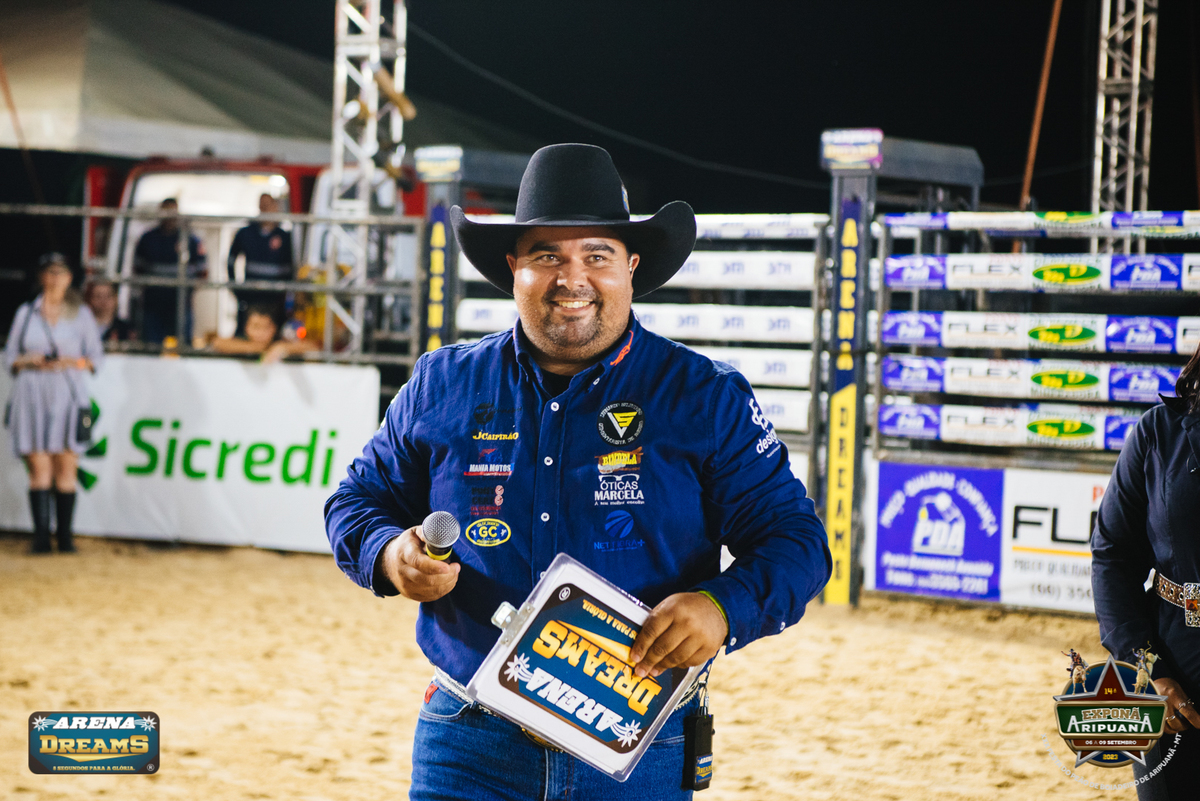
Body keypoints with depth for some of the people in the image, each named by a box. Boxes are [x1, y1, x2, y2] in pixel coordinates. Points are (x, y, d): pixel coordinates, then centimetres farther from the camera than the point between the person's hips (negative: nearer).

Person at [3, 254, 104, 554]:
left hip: (67, 396, 0)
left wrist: (71, 362, -8)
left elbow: (95, 357, 11)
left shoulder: (81, 314, 11)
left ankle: (65, 535, -2)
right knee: (38, 468, -6)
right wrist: (29, 360, -6)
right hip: (32, 396, 0)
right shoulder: (25, 313, 12)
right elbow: (10, 356, 14)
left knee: (65, 468, -6)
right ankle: (41, 536, -6)